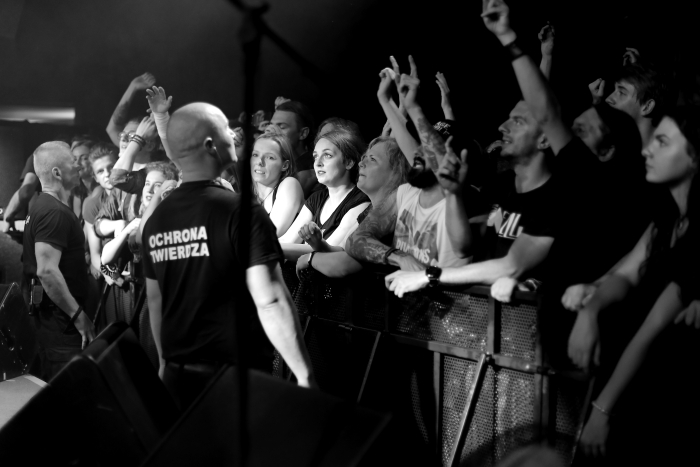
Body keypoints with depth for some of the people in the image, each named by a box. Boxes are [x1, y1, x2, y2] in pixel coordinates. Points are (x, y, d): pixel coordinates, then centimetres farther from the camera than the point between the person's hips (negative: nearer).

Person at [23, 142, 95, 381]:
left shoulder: (42, 206, 14)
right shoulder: (54, 212, -18)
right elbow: (47, 271, -26)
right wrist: (78, 315, -21)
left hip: (53, 315, 10)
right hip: (61, 319, -10)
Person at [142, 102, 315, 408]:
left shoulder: (156, 219, 4)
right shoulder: (240, 211, -15)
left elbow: (155, 300, 13)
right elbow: (270, 301, -20)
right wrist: (305, 375, -16)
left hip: (177, 376, 5)